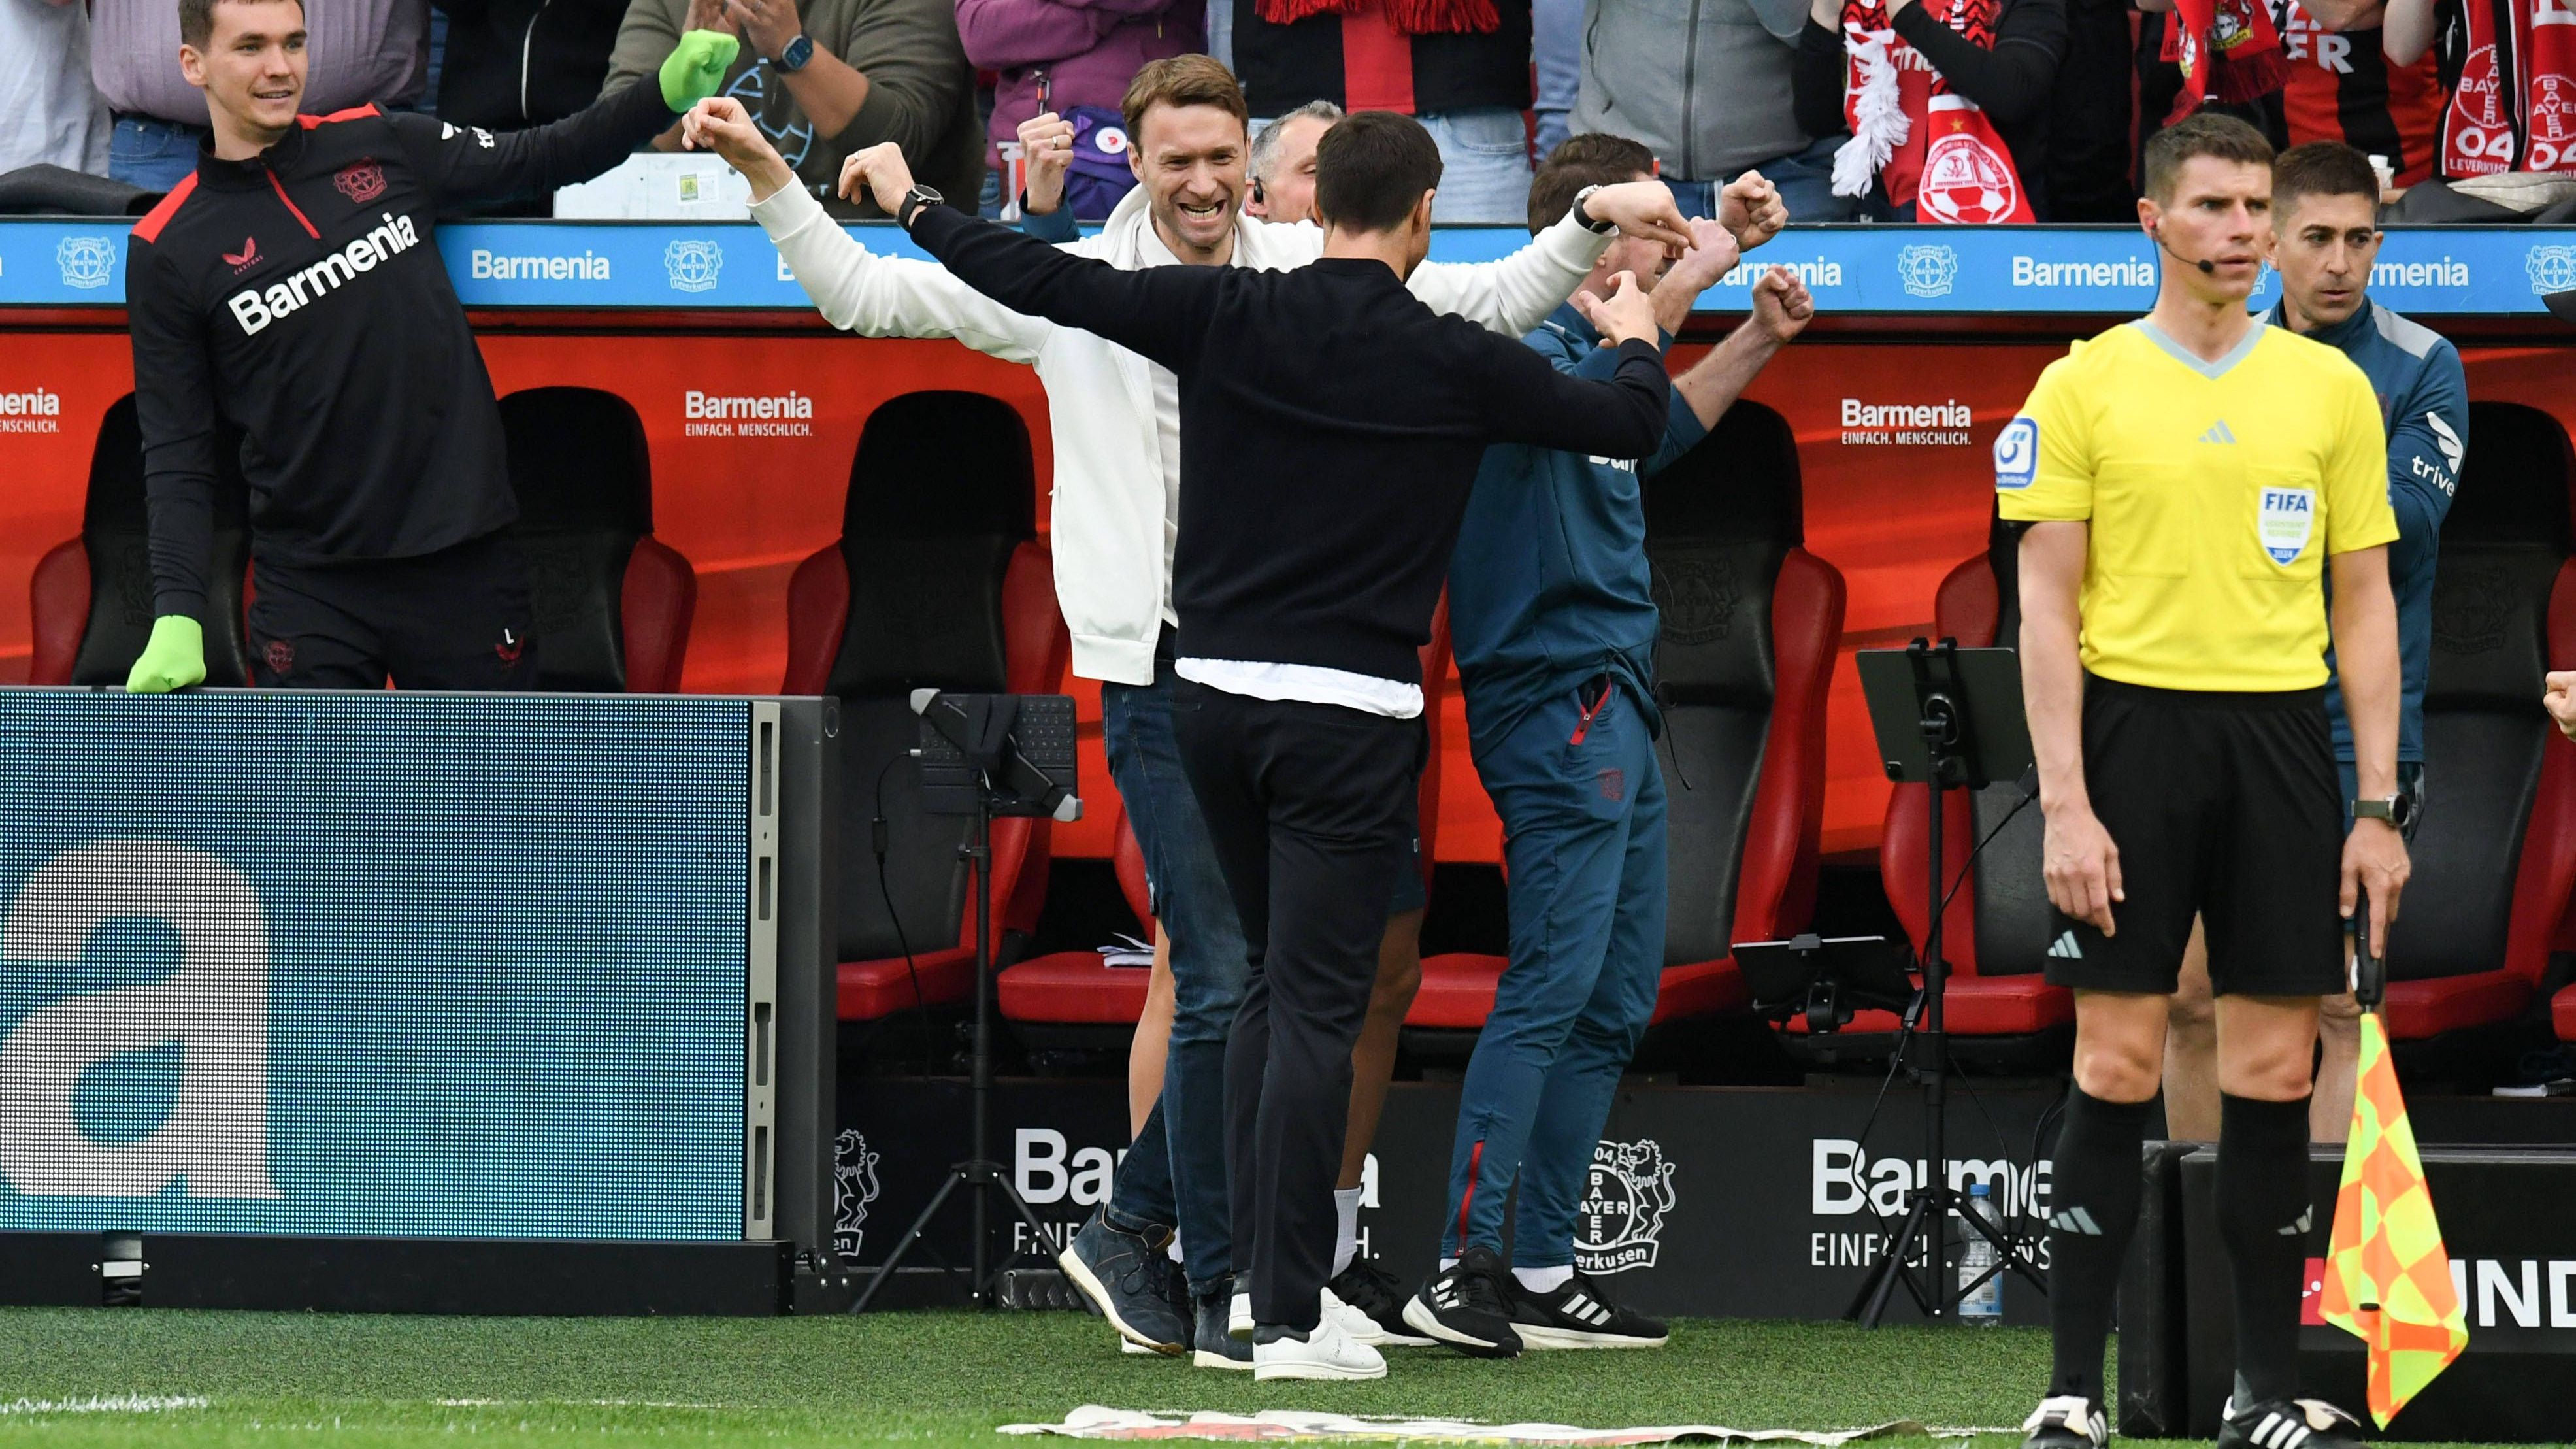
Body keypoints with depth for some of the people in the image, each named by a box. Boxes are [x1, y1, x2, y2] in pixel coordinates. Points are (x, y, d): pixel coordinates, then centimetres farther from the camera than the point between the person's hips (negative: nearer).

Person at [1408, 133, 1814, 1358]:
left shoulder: (1586, 350, 18)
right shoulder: (1526, 350, -13)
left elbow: (1652, 428, 38)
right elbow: (1588, 394, -36)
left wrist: (1754, 345, 31)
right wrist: (1685, 280, -29)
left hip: (1614, 722, 11)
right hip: (1561, 713, -11)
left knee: (1613, 1002, 11)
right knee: (1551, 988, -14)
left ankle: (1544, 1274, 14)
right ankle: (1464, 1267, -16)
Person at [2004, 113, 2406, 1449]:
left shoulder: (2331, 388, 9)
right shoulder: (2085, 386, 1)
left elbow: (2364, 609, 10)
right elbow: (2047, 610, -1)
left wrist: (2377, 809, 4)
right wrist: (2065, 806, -10)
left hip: (2281, 737, 2)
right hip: (2136, 726, -2)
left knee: (2273, 1075, 3)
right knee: (2117, 1068, -4)